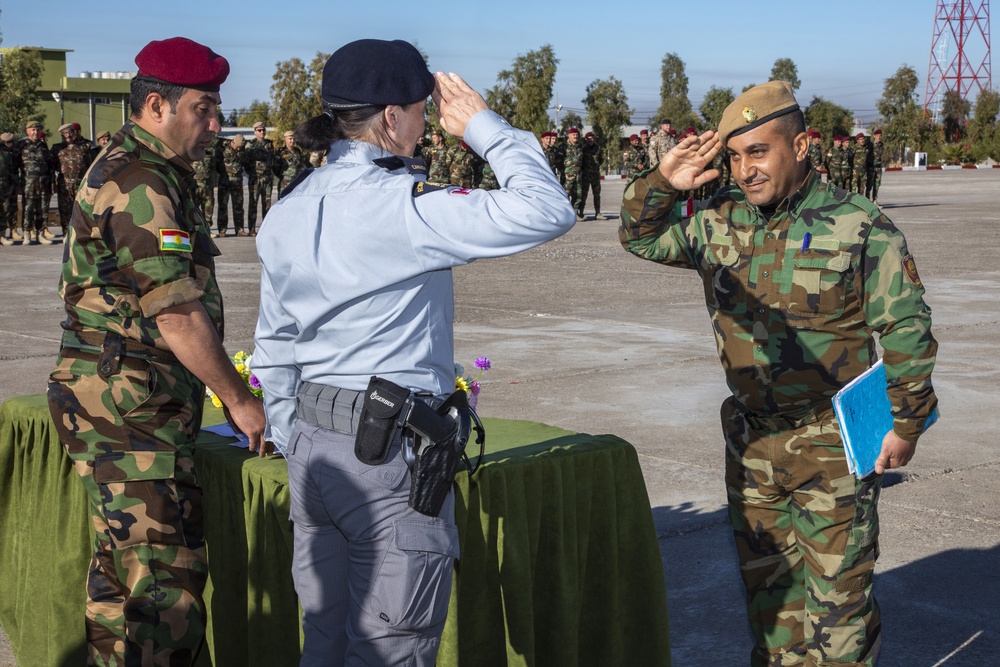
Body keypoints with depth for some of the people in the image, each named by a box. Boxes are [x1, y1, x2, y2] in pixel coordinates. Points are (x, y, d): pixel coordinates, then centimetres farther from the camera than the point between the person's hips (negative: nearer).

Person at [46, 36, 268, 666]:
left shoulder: (144, 172, 18)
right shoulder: (139, 183, -16)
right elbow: (178, 316, -19)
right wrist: (239, 399, -10)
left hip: (130, 402, 11)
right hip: (130, 407, -11)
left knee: (124, 569, 17)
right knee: (166, 584, -10)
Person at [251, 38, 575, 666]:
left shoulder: (287, 213, 8)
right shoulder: (401, 205, -17)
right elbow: (548, 212, -23)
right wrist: (481, 124, -9)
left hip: (315, 449, 8)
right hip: (391, 457, -8)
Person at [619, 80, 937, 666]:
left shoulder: (859, 229, -10)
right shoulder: (721, 222, 3)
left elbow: (906, 330, -6)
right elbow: (642, 238, 12)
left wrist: (905, 423, -6)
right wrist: (662, 184, -7)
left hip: (834, 445, -5)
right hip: (752, 440, 5)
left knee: (837, 586, 0)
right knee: (765, 579, 16)